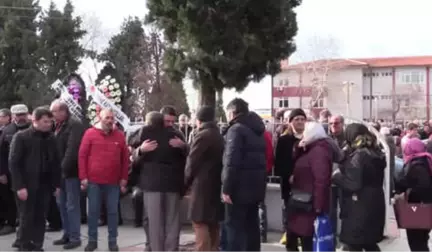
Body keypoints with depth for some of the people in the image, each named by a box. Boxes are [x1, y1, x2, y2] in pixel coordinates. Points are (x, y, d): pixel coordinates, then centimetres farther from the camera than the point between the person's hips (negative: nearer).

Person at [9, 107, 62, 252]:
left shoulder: (50, 138, 7)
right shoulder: (21, 137, -6)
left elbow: (55, 162, 11)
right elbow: (14, 163, -9)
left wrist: (56, 184, 6)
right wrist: (20, 186, -15)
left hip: (44, 186, 4)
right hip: (27, 186, -4)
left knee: (40, 219, 8)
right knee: (26, 219, 2)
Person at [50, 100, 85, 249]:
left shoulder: (74, 125, -13)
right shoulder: (56, 126, 14)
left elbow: (72, 149, -22)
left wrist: (63, 168, -24)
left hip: (70, 172, -8)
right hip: (60, 172, 8)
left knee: (72, 205, -3)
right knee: (62, 204, 14)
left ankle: (75, 237, 5)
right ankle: (67, 234, 24)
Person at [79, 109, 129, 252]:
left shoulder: (120, 135, 7)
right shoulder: (90, 133, 0)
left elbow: (125, 158, 9)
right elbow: (82, 156, -1)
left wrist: (124, 179, 5)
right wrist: (83, 177, -6)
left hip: (113, 182, 2)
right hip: (93, 181, -2)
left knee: (113, 212, 7)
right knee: (93, 211, 6)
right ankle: (92, 240, 17)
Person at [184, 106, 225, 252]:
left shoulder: (202, 136, -12)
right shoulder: (220, 136, 12)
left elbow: (192, 162, -11)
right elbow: (218, 161, 13)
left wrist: (186, 182, 4)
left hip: (202, 186, -8)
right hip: (216, 185, 9)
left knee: (200, 224, -7)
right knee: (213, 225, 14)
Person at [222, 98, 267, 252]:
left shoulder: (236, 129, -11)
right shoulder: (257, 130, 16)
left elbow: (231, 162, -20)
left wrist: (226, 188, -19)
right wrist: (259, 182, 17)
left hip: (240, 186, -8)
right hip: (255, 185, 9)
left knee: (234, 226, -4)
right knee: (251, 225, 14)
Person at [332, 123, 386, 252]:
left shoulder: (358, 156, -16)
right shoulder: (376, 153, 9)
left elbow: (352, 185, -22)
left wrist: (336, 176, -7)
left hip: (360, 208, -9)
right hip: (374, 205, 9)